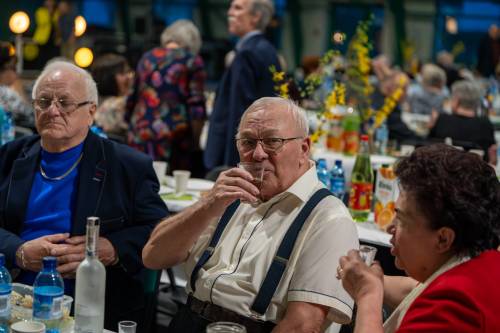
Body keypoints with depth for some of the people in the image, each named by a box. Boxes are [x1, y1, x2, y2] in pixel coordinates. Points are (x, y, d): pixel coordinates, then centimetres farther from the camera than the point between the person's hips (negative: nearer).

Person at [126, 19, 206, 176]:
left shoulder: (147, 58, 14)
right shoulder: (192, 60, 1)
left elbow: (132, 100, 19)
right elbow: (197, 105, -6)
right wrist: (195, 144, 0)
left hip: (140, 134, 5)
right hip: (174, 135, -4)